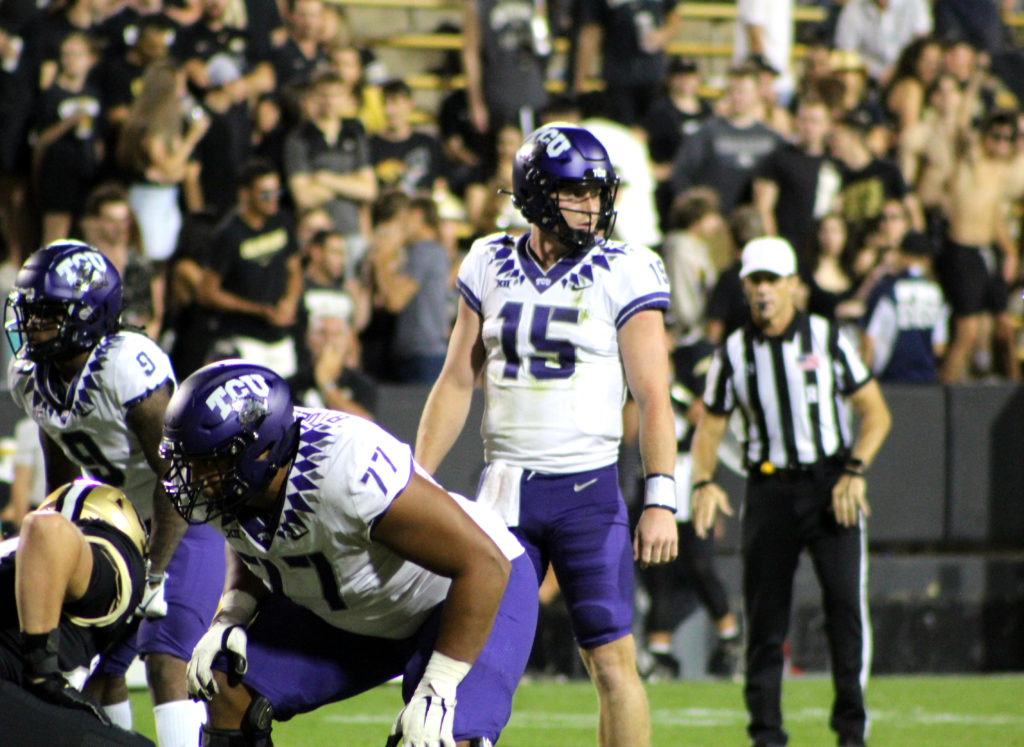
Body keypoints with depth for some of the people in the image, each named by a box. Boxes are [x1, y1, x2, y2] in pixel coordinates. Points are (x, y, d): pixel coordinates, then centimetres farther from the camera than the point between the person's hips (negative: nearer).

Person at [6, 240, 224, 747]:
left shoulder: (129, 367, -28)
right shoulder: (29, 376, -4)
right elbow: (62, 477, 11)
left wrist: (154, 576, -24)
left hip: (188, 520, -8)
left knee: (165, 659, -20)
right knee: (100, 664, 8)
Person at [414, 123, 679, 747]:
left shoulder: (623, 274, -4)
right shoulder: (491, 267, 7)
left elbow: (653, 396, -7)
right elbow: (457, 384, 13)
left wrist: (661, 500, -16)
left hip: (588, 490, -3)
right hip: (505, 490, 3)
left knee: (613, 661, -7)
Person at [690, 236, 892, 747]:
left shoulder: (827, 340, 0)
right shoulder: (733, 353, 6)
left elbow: (875, 413, 3)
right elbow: (710, 426, 11)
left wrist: (854, 472, -10)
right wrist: (703, 483, -7)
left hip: (830, 483, -2)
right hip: (769, 489, 2)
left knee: (845, 600, -14)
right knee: (764, 615, 1)